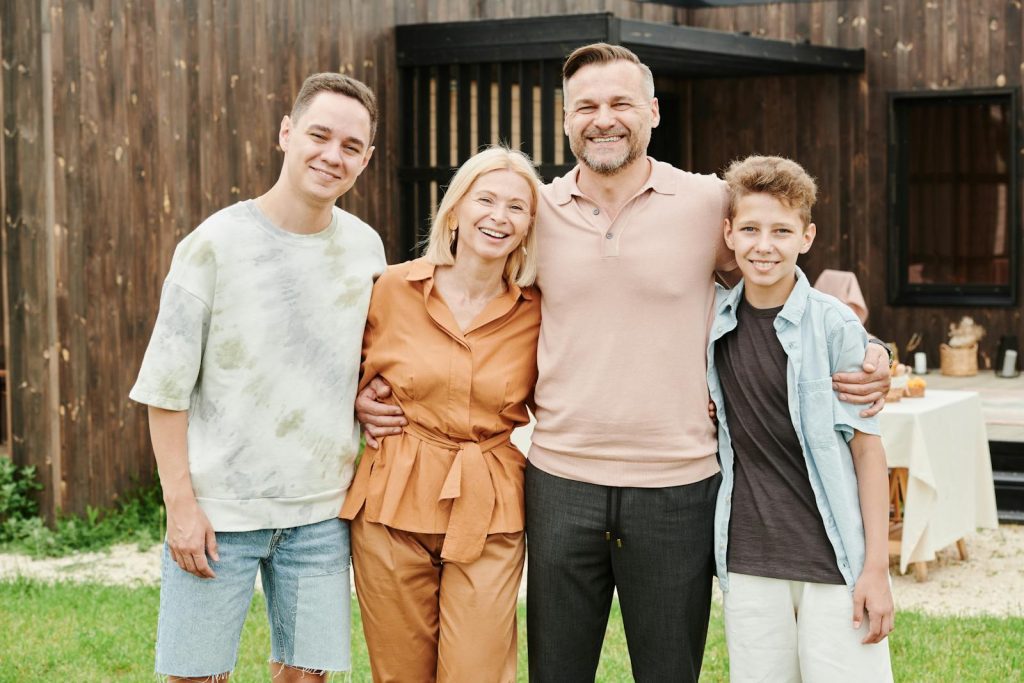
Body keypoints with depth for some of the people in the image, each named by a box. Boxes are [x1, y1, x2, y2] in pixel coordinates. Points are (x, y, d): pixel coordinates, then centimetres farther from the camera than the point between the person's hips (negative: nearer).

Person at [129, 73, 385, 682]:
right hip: (219, 507, -3)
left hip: (321, 511, 4)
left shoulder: (365, 248, 6)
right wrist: (181, 504, -10)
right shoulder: (216, 243, -7)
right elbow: (166, 389, -6)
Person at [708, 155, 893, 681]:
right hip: (749, 560, 4)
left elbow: (867, 446, -6)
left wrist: (877, 567, -8)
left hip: (835, 560, -3)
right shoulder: (715, 318, 4)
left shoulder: (833, 325, -8)